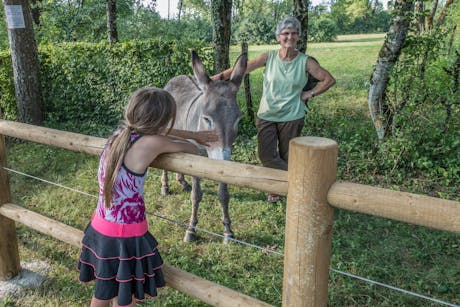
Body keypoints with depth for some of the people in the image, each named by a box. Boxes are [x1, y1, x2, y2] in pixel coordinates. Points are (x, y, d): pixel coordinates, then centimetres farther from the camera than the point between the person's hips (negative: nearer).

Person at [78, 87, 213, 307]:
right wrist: (194, 142, 17)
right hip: (125, 237, -7)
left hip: (100, 229, 8)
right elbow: (190, 149, -6)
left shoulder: (119, 133, -1)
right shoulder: (151, 143, -23)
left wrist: (194, 134, 23)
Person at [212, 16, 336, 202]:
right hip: (266, 116, 2)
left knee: (287, 157, 8)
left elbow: (329, 80, 0)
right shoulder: (269, 57, -2)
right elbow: (244, 67, -6)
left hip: (292, 118, -2)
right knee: (266, 155, -3)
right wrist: (221, 76, -15)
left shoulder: (305, 62, -5)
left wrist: (310, 94, -5)